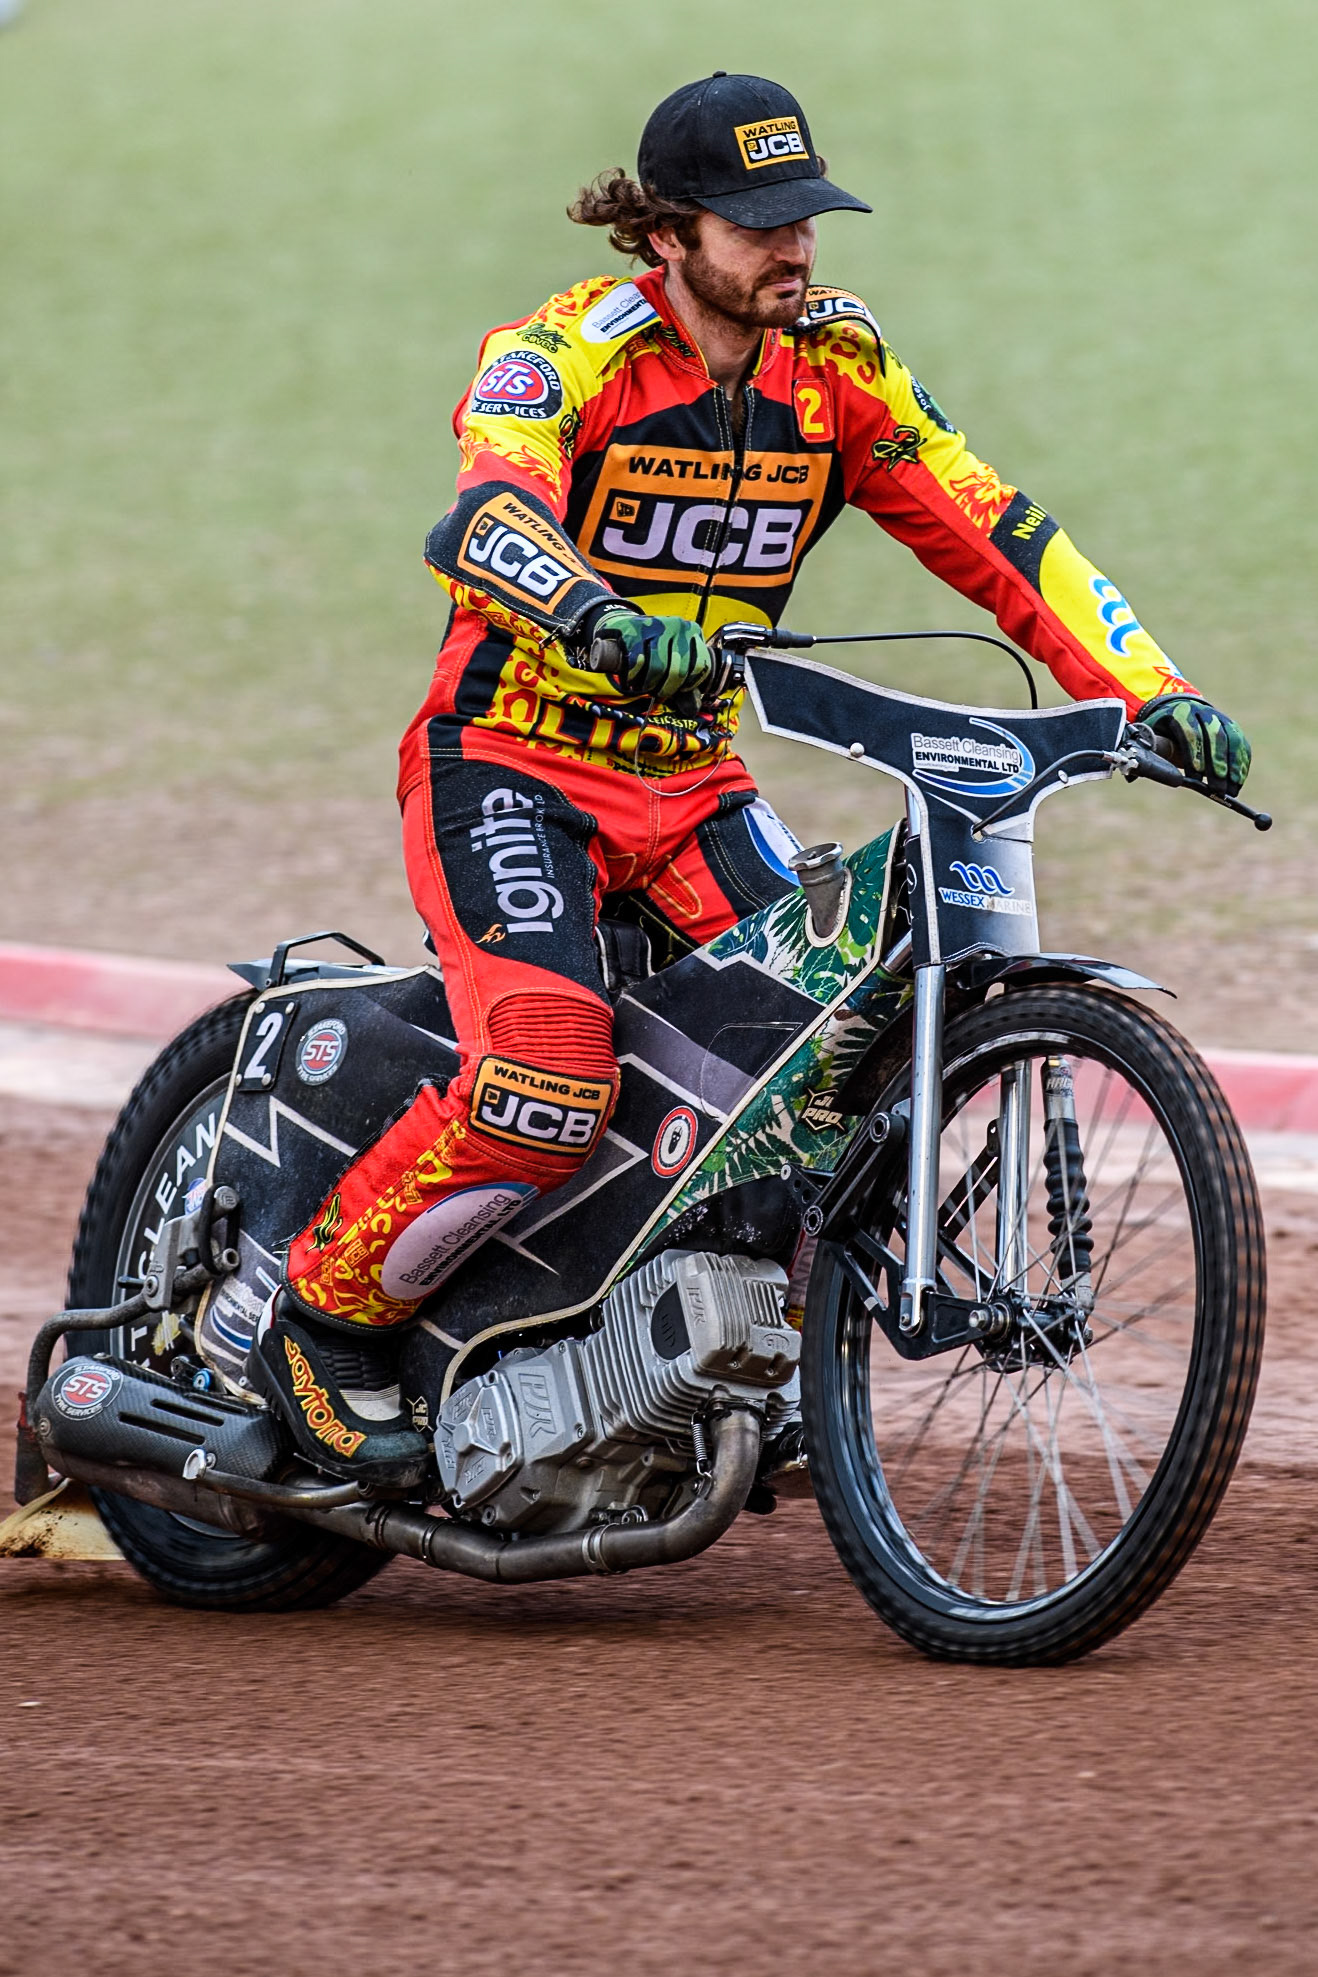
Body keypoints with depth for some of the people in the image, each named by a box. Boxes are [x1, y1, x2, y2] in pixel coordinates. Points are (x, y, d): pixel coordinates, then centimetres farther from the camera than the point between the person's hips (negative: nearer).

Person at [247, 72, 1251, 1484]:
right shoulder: (565, 355, -17)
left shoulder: (836, 374, 0)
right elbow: (482, 519, -36)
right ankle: (316, 1325, -7)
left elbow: (997, 536, -3)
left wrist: (1153, 694, -17)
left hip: (690, 784, 6)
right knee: (548, 1081, -27)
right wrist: (593, 614, -58)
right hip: (506, 765, -6)